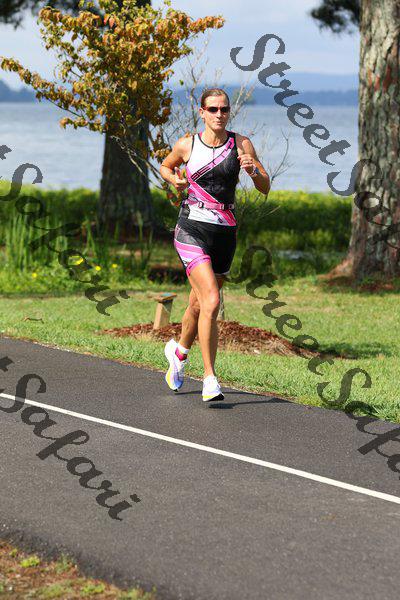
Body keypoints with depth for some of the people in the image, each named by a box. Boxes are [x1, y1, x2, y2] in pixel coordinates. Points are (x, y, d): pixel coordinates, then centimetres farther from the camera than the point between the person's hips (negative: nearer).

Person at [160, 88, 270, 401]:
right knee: (211, 302, -20)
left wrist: (253, 170, -19)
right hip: (192, 230, -3)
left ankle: (179, 350, 47)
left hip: (225, 233, 3)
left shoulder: (241, 144, 1)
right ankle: (210, 379, -14)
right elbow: (165, 166, 21)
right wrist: (175, 179, 0)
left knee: (199, 304, 16)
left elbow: (265, 188, 1)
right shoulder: (187, 145, 1)